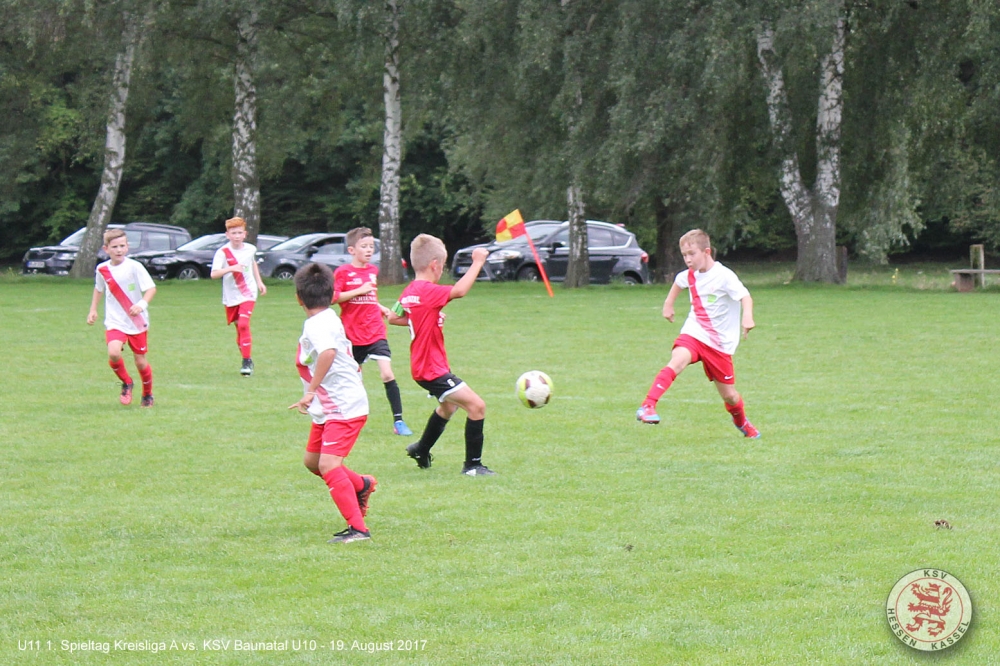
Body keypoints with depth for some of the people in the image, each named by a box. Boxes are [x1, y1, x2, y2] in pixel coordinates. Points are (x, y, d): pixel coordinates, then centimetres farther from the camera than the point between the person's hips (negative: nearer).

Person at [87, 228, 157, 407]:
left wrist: (142, 304, -31)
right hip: (115, 322, 2)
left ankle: (148, 395, 31)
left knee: (140, 361, 6)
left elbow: (151, 288, -14)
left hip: (137, 322, -2)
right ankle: (126, 383, 5)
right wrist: (93, 310, 15)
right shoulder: (102, 269, 0)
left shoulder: (134, 267, -11)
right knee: (114, 353, -24)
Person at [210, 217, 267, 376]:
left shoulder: (250, 249, -1)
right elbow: (214, 274, -25)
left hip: (248, 294, 0)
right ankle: (247, 361, 26)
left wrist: (259, 282, 22)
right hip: (231, 296, 0)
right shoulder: (222, 252, -12)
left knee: (243, 324, -18)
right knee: (239, 328, 9)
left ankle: (247, 361, -15)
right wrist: (231, 268, -38)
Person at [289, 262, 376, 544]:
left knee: (328, 465, -20)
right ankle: (361, 485, 41)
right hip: (329, 408, 11)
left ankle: (358, 528, -21)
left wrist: (310, 392, -42)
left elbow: (328, 352, -41)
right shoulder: (329, 320, 12)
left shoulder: (318, 325, -19)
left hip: (344, 408, -11)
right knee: (312, 460, 21)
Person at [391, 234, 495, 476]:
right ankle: (473, 465, -9)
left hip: (424, 364, 10)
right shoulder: (427, 291, -21)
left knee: (449, 405, 34)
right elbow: (459, 290, -33)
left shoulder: (409, 291, 7)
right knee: (476, 405, -14)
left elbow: (394, 318, 21)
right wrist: (477, 262, -26)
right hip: (432, 369, -10)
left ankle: (421, 450, 49)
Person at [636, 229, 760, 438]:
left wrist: (747, 317, -47)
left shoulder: (724, 276, -16)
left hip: (720, 342, -3)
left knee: (729, 395, 7)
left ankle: (742, 423, 39)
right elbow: (679, 282, 29)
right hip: (693, 334, 3)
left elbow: (745, 297, -28)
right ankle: (648, 406, -40)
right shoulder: (689, 275, 4)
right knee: (677, 361, -30)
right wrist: (669, 303, 30)